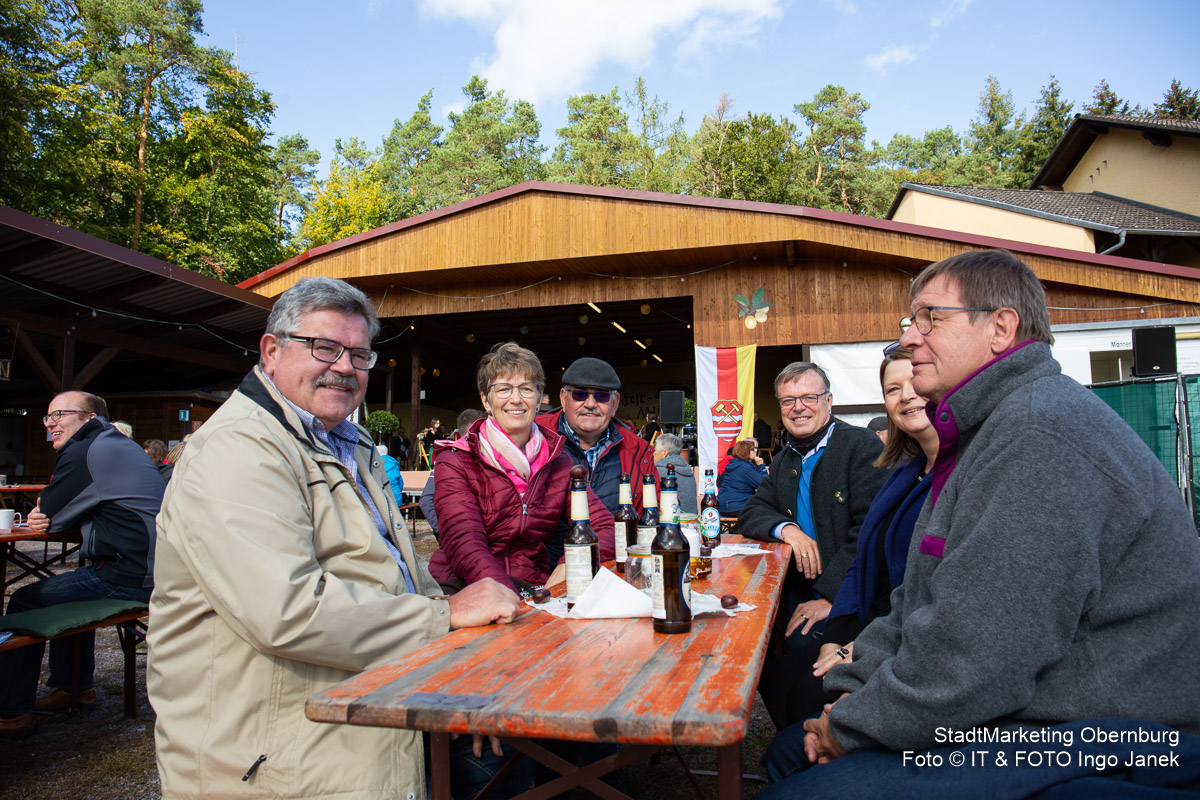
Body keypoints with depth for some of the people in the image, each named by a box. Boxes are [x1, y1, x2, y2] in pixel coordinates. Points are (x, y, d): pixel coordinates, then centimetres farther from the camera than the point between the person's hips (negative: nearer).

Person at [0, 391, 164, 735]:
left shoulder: (84, 453, -12)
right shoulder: (119, 445, 19)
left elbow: (47, 514, -6)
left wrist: (43, 513, 16)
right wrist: (49, 515, 2)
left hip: (129, 576, -10)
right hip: (153, 569, 10)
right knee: (65, 587, 31)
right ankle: (73, 687, 38)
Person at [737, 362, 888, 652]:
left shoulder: (863, 445, -6)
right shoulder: (785, 460, 15)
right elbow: (749, 515, 13)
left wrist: (830, 596, -20)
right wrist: (785, 527, -9)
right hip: (800, 596, 5)